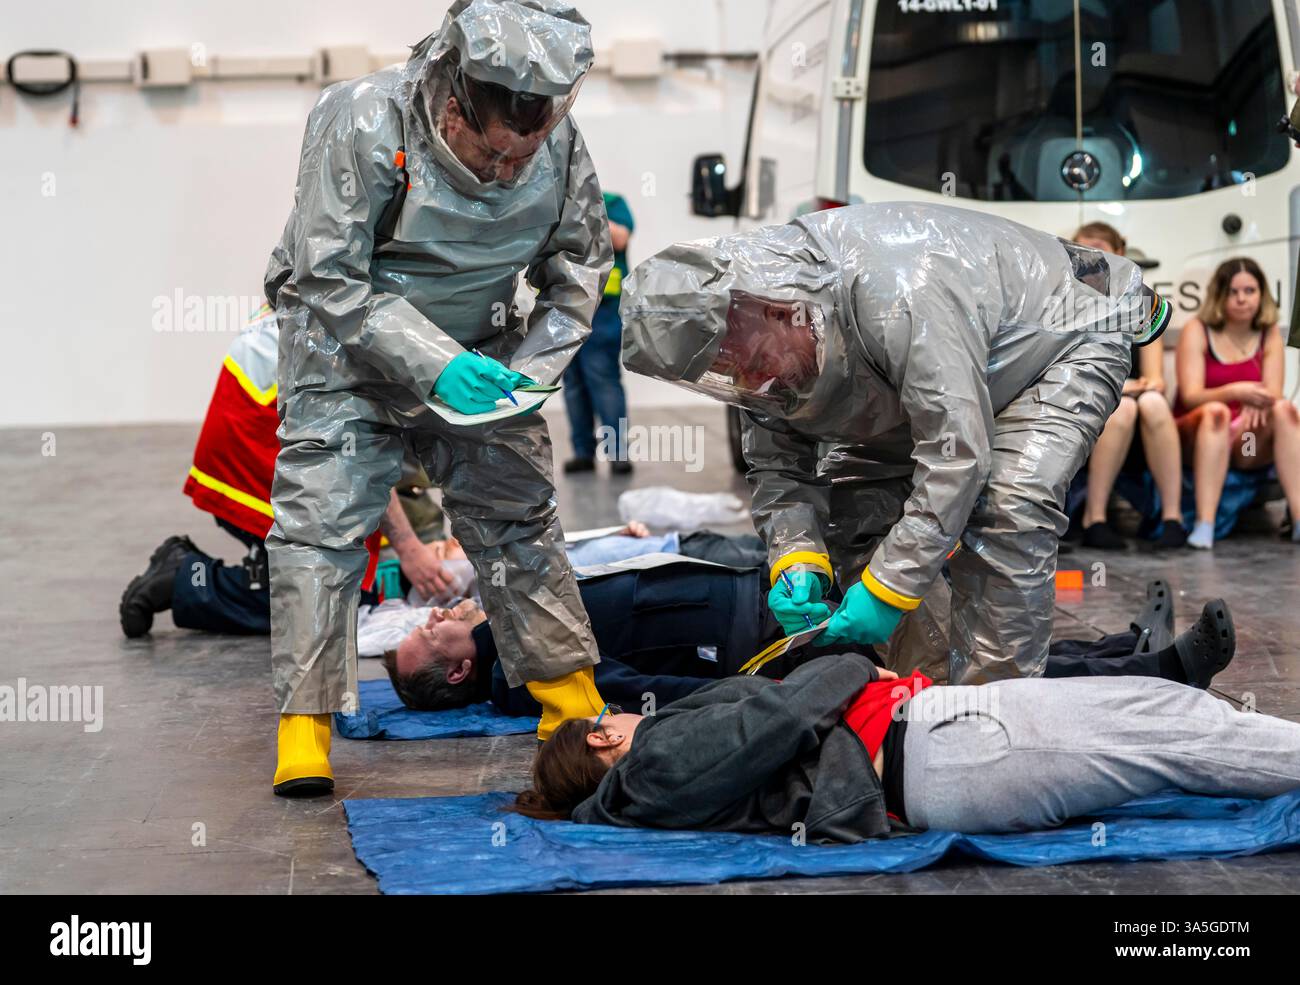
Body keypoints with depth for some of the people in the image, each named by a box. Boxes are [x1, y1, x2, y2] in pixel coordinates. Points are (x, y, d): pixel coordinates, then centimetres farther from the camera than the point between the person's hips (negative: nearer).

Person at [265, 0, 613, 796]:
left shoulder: (558, 143, -15)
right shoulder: (363, 125, -27)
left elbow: (582, 266, 1)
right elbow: (330, 282, -24)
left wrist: (533, 367, -13)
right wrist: (434, 365, -31)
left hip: (471, 354, 4)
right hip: (350, 352, -4)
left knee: (519, 513, 5)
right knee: (323, 515, -11)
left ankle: (574, 705, 16)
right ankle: (304, 730, -8)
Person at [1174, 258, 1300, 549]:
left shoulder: (1270, 335, 7)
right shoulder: (1197, 331, -2)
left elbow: (1273, 393, -5)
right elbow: (1190, 396, -14)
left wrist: (1257, 401, -31)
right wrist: (1235, 393, -34)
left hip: (1249, 447, 3)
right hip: (1196, 438, -3)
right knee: (1215, 411, -35)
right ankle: (1204, 525, -47)